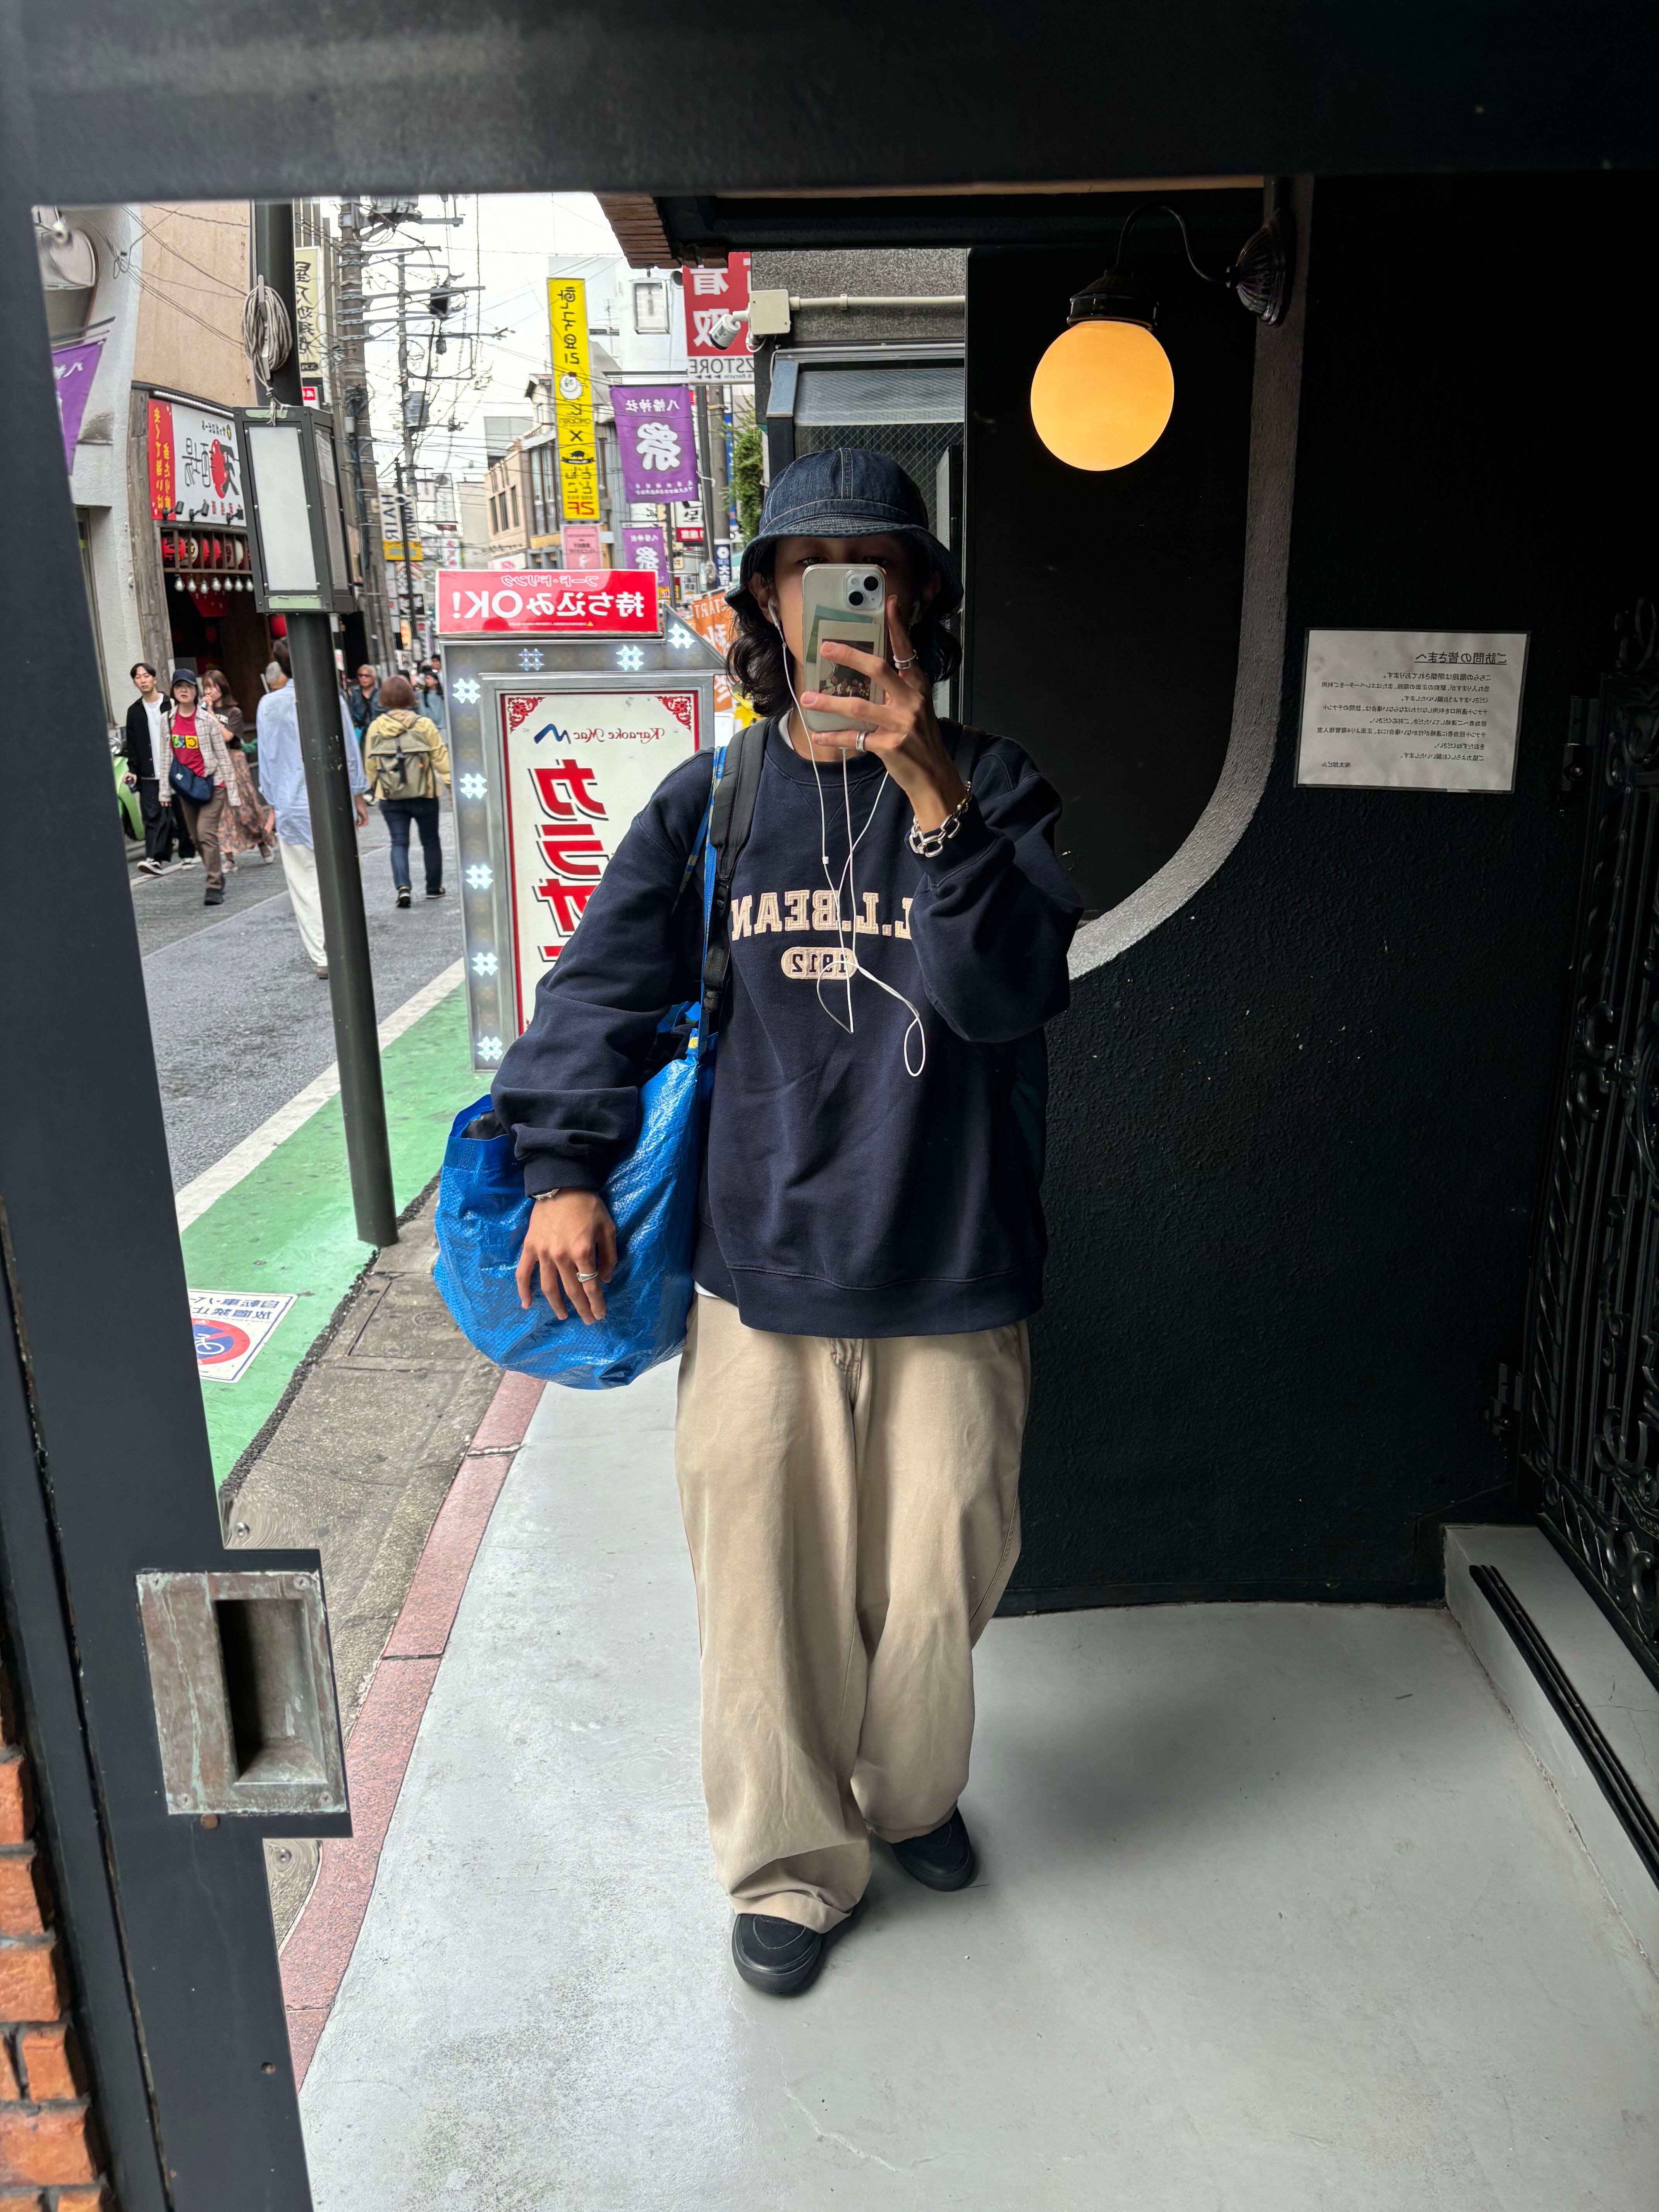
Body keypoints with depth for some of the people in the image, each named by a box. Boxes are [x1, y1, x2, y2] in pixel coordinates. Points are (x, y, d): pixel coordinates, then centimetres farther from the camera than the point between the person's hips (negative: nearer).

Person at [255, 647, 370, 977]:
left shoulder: (270, 705, -3)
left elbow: (268, 758, 2)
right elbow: (350, 749, 4)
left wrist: (273, 806, 11)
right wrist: (358, 795, 14)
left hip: (293, 804, -1)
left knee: (305, 883, 5)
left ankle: (321, 957, 3)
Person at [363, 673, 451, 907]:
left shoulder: (375, 728, -1)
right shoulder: (423, 725, -9)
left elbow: (370, 763, 6)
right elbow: (441, 758, -6)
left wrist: (373, 789, 20)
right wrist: (452, 785, 2)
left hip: (390, 798, 2)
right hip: (424, 795, -1)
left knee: (399, 843, 6)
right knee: (430, 841, 14)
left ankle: (402, 886, -13)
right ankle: (434, 888, 22)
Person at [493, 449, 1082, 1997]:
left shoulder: (990, 787, -2)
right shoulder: (710, 803, 1)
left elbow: (1011, 990, -16)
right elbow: (604, 987, 4)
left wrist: (932, 794, -27)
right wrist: (565, 1166, -9)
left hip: (952, 1281, 0)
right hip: (761, 1274, 1)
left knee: (938, 1579, 15)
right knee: (767, 1586, 12)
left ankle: (911, 1791, 48)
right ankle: (791, 1864, 38)